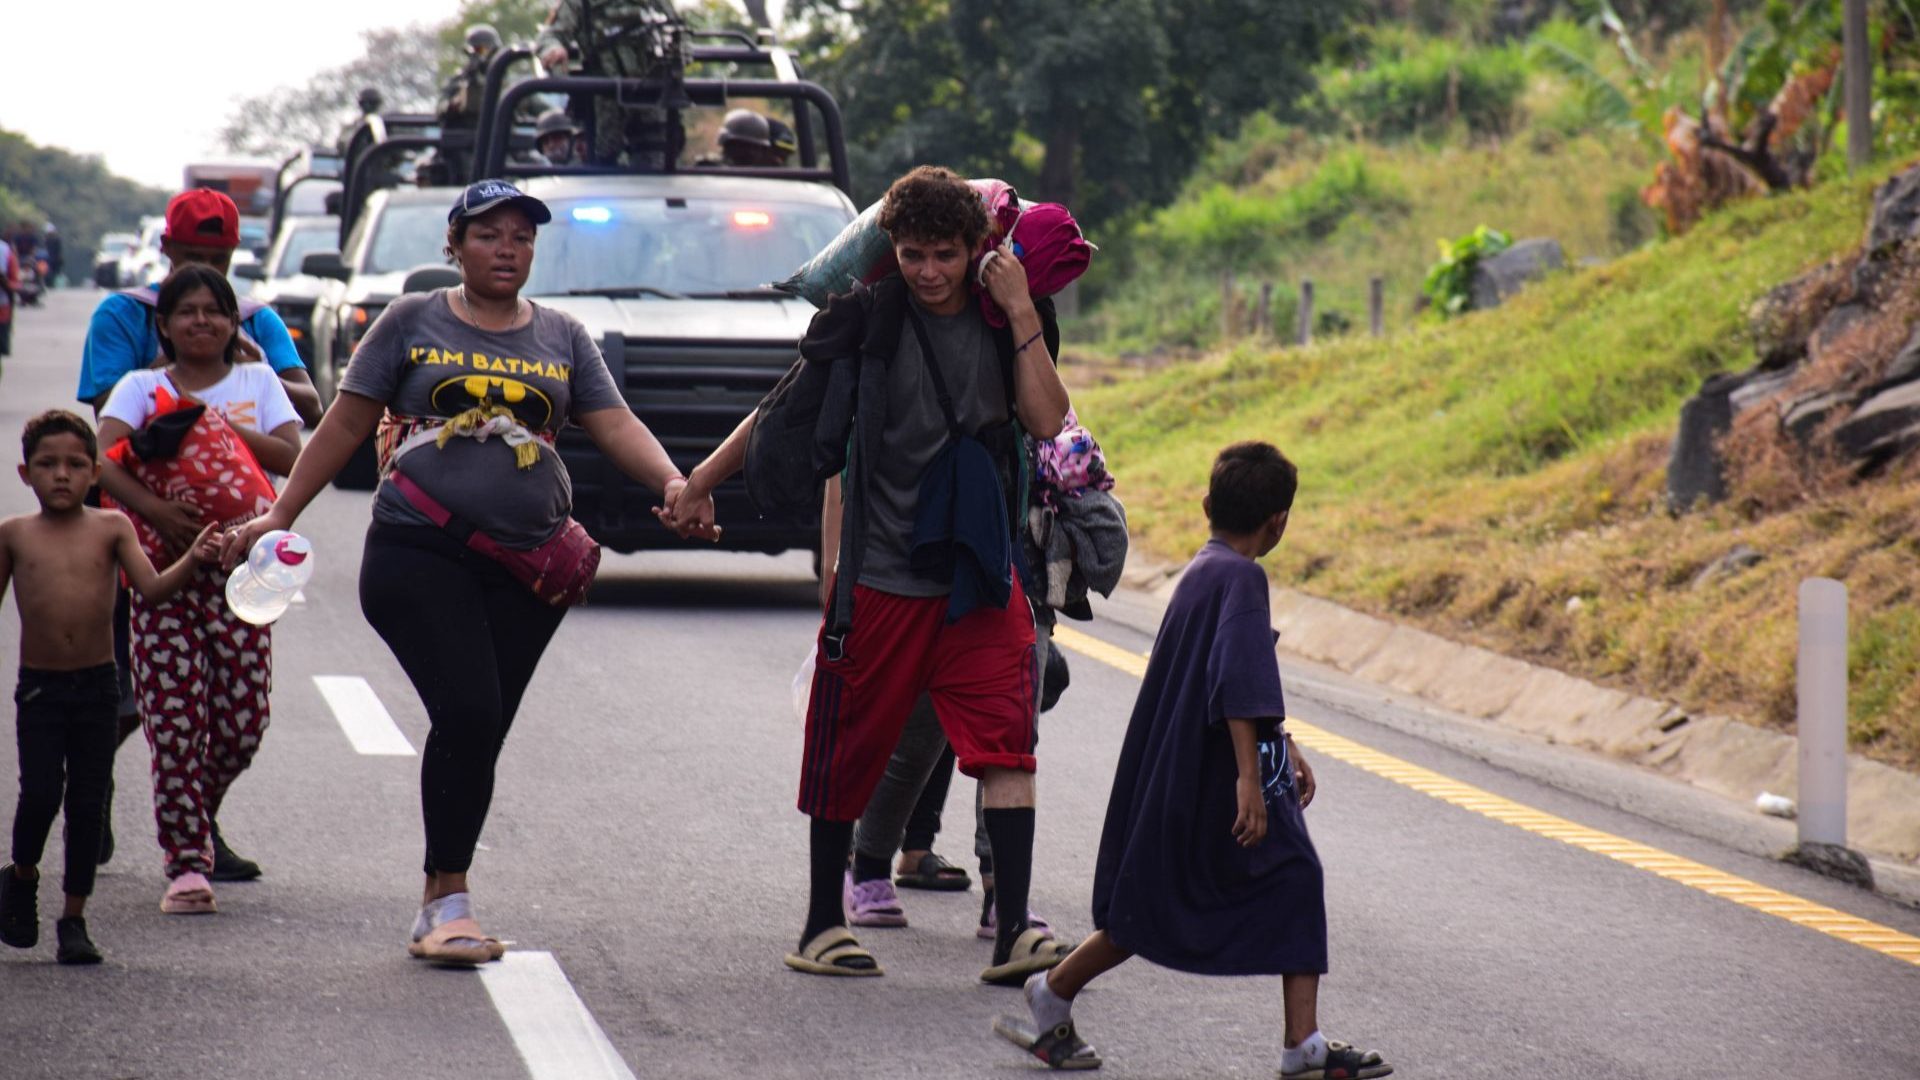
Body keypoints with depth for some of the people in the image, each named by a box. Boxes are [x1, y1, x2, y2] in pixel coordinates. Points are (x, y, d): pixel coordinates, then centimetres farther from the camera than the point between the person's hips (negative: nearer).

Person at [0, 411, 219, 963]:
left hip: (97, 688, 1)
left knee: (87, 803, 3)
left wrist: (192, 560, -24)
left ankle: (74, 918, 14)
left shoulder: (110, 529, 2)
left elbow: (153, 588, -8)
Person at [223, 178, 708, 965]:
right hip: (419, 554, -3)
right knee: (468, 714, -18)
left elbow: (615, 427, 7)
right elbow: (346, 424, 10)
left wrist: (673, 483, -13)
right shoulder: (413, 323, 7)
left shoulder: (561, 337, 14)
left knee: (479, 735, 4)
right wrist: (280, 515, 6)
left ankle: (438, 908, 14)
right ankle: (449, 899, -8)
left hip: (527, 567, 3)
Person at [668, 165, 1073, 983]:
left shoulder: (1006, 321, 4)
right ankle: (822, 926, 21)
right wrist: (702, 480, 7)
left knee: (1006, 742, -12)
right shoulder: (866, 317, -2)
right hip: (880, 574, -1)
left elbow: (1047, 422, -9)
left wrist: (1022, 316, -12)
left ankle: (1013, 932, -13)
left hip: (980, 577, 1)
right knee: (846, 755, 6)